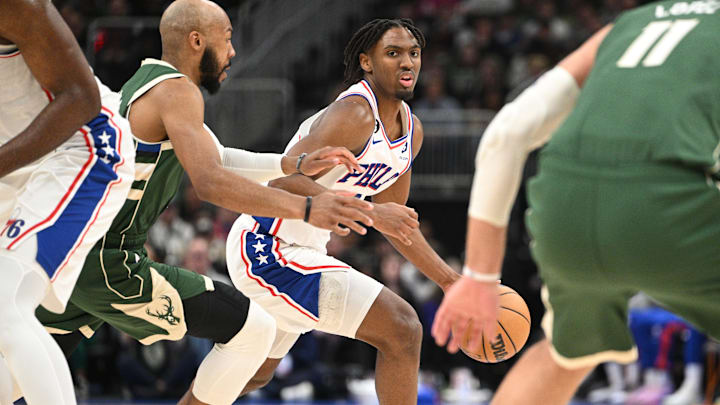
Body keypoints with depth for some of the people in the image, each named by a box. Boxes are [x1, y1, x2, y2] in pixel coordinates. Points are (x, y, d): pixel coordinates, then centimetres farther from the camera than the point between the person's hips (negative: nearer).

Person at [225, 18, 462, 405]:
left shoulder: (411, 130, 8)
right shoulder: (355, 115, -22)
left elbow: (396, 220, 20)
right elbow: (284, 181, -32)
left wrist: (449, 281, 16)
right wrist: (369, 213, -36)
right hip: (270, 251, -10)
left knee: (255, 373, 28)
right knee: (402, 328, -17)